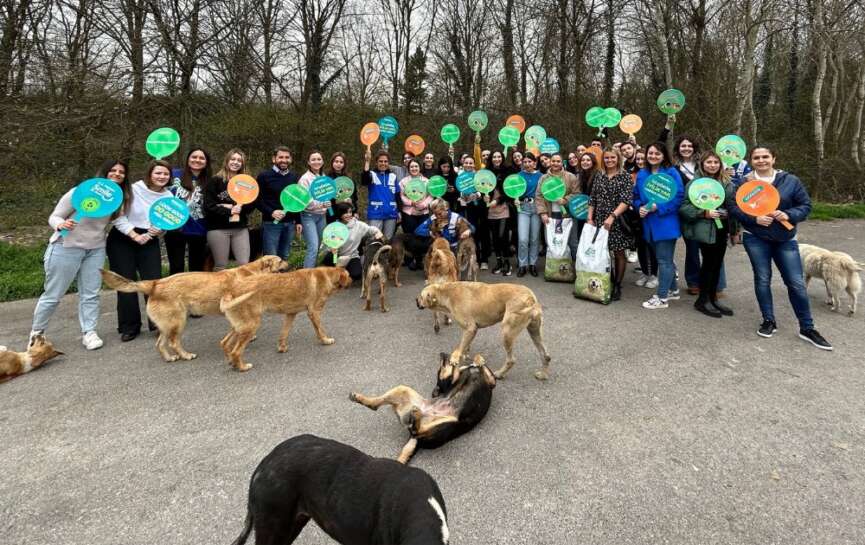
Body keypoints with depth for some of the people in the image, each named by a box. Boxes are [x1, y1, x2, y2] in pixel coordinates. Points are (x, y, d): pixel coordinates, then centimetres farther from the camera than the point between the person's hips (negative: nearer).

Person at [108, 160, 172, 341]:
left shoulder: (168, 196, 3)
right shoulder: (133, 189, -11)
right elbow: (119, 216, -12)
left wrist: (160, 229, -16)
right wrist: (134, 235, -17)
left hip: (149, 242, 3)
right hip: (122, 240, -3)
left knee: (154, 281, -5)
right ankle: (129, 326, 12)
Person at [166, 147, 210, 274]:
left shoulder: (208, 183, 2)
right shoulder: (174, 174, -2)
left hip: (198, 231, 2)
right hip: (175, 229, -2)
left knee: (197, 268, 13)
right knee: (176, 267, 6)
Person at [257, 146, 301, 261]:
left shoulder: (294, 177, 12)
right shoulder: (264, 176, -3)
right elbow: (257, 200, -6)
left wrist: (298, 221, 13)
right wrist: (271, 212, -20)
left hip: (290, 223, 5)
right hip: (271, 223, -5)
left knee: (284, 258, 11)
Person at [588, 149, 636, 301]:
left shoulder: (625, 176, -2)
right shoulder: (599, 176, 10)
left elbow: (626, 201, -12)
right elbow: (592, 199, 11)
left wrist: (612, 216, -22)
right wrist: (590, 218, 1)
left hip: (617, 221, -3)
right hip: (600, 220, 3)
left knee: (619, 253, 4)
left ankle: (617, 285, 13)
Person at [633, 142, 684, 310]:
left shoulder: (671, 173, -8)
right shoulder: (641, 174, 9)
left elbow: (679, 196, -13)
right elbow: (636, 196, 14)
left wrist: (658, 207, -20)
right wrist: (640, 207, -6)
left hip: (666, 223, -6)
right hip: (650, 224, 7)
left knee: (664, 260, -1)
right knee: (665, 258, 19)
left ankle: (662, 297, 7)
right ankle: (672, 290, 34)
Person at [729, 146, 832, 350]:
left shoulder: (790, 180, 0)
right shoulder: (745, 183, -1)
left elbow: (806, 205, 1)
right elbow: (734, 206, -5)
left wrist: (789, 215, -19)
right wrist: (755, 218, -20)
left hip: (785, 240, 0)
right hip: (756, 239, 0)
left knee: (797, 283, 0)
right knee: (762, 279, 5)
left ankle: (807, 328, 12)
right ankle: (769, 321, 21)